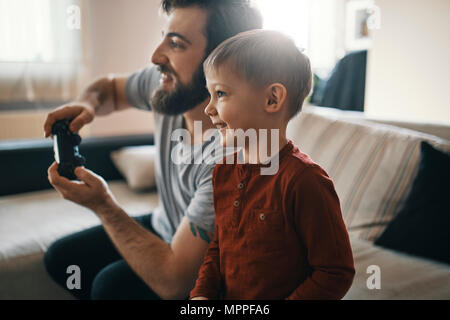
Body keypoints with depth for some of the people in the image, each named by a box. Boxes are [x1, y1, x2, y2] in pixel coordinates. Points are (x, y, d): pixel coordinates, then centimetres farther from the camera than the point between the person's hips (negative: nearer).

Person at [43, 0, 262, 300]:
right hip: (163, 228, 7)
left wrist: (103, 205, -26)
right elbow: (112, 87, 9)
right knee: (60, 258, 7)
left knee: (114, 284, -27)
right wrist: (88, 103, -16)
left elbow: (173, 282, -34)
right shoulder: (167, 82, -16)